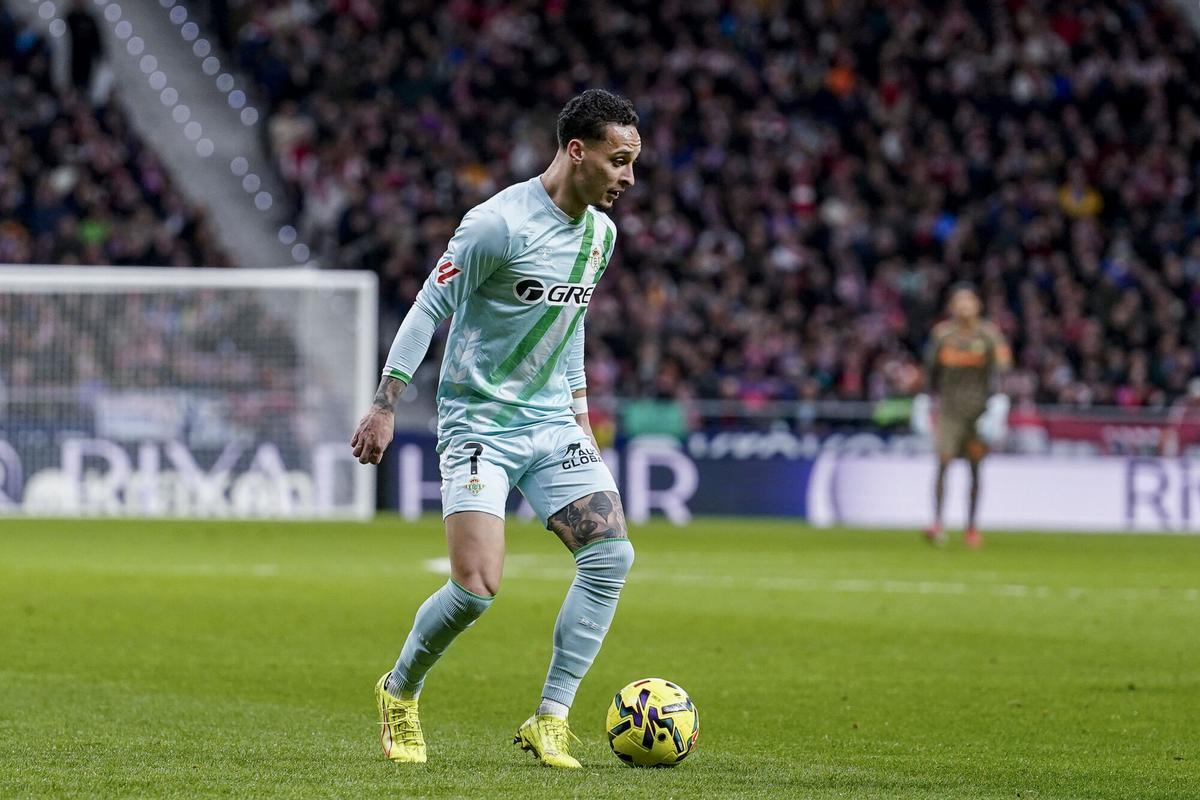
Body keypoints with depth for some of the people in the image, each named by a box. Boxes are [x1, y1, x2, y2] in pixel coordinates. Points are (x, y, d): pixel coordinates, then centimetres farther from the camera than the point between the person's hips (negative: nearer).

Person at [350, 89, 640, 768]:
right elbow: (430, 306, -11)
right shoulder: (500, 223, -17)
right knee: (477, 589, -16)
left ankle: (550, 722, -6)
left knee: (612, 555, -12)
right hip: (479, 424, -7)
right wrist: (385, 406, -12)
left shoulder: (601, 233, 7)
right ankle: (400, 693, 14)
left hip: (552, 424, 7)